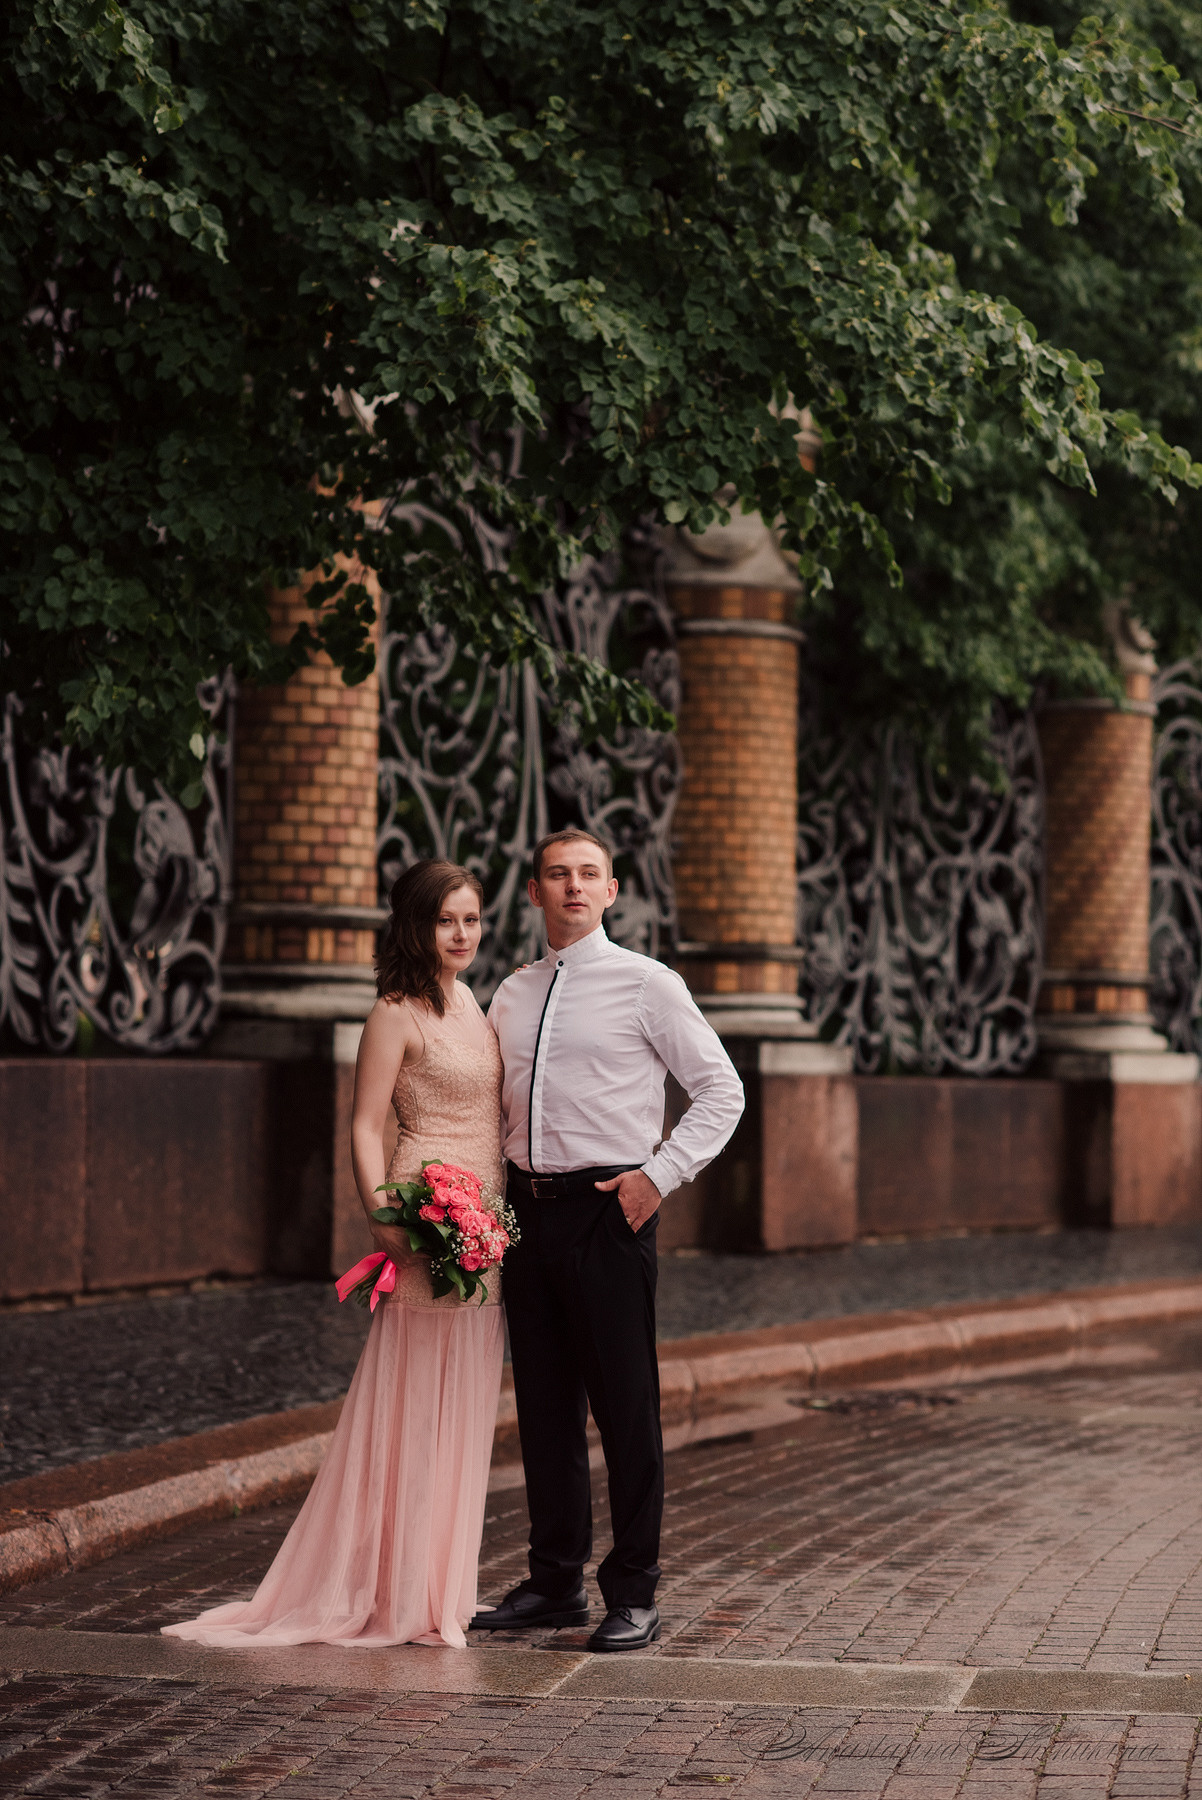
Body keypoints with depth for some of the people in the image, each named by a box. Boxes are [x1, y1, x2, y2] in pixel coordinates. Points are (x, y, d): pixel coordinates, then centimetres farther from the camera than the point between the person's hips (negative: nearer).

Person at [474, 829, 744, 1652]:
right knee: (544, 1405, 10)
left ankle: (634, 1594, 4)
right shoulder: (512, 996, 13)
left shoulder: (646, 984, -2)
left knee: (626, 1405, -3)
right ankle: (556, 1582, 20)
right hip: (529, 1210, 5)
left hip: (610, 1209, -5)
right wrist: (499, 1195, 10)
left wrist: (659, 1174, -9)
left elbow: (722, 1091, -1)